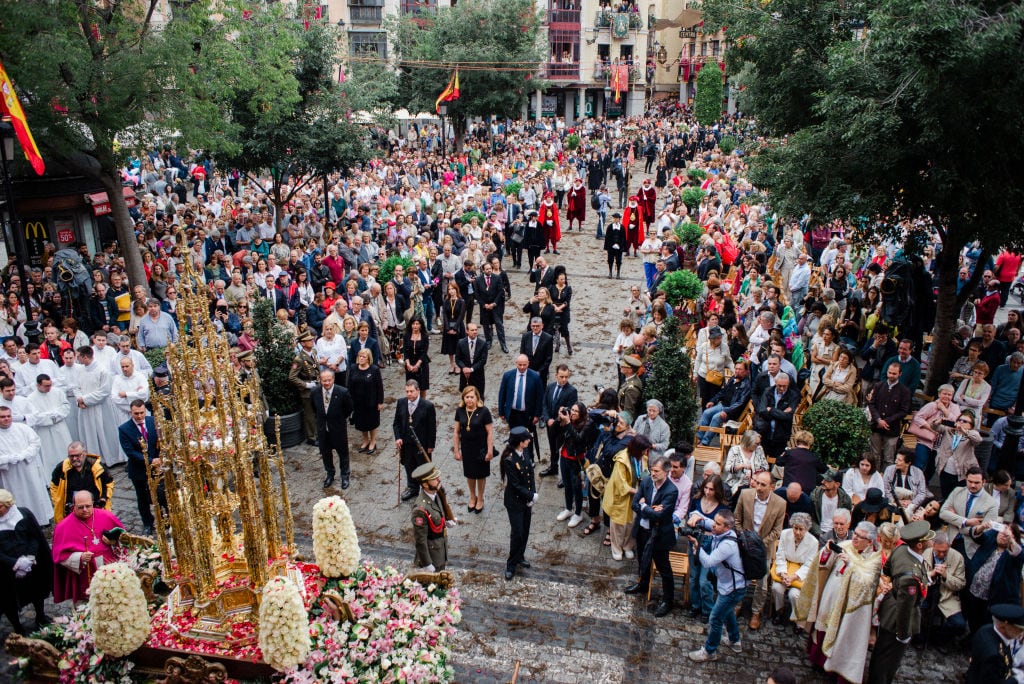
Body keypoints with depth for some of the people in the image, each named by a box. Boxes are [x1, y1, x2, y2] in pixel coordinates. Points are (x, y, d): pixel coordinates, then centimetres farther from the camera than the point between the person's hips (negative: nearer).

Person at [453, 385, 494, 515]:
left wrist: (490, 451, -12)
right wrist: (456, 451, 1)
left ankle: (480, 499, 35)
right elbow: (456, 432, 0)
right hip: (466, 448, 3)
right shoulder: (460, 411, -8)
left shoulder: (484, 411, -18)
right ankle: (472, 497, 42)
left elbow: (490, 433, -13)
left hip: (481, 448, -3)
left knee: (481, 475, 13)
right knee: (469, 474, 17)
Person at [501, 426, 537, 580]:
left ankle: (520, 556, 38)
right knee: (517, 533, 1)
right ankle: (511, 564, 18)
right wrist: (532, 496, -15)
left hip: (527, 499, 7)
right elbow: (515, 485, -21)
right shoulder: (509, 460, -26)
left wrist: (532, 495, -6)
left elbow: (531, 475, 2)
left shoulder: (525, 453, -4)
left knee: (525, 530, 18)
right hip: (515, 501, -7)